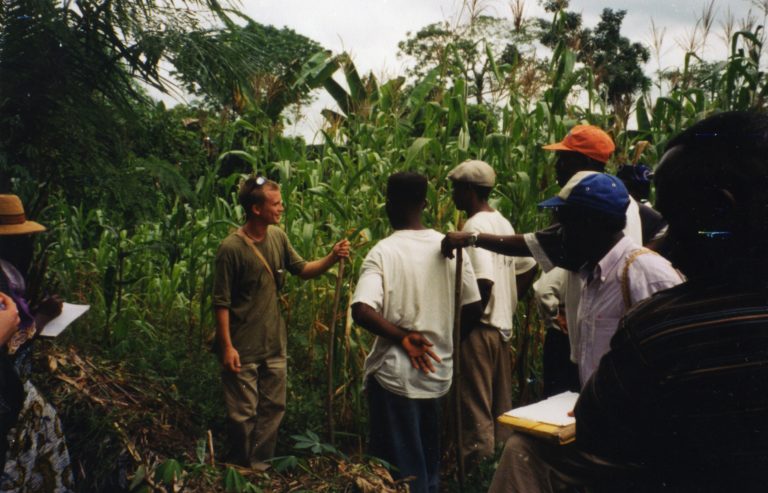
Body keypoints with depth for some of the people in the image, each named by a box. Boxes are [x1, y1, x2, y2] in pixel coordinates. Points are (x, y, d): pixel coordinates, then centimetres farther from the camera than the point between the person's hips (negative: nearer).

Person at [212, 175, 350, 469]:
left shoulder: (278, 237, 0)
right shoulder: (231, 249, -18)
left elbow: (302, 270, 9)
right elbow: (221, 303, -15)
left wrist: (332, 258, -8)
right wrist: (227, 347, -16)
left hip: (274, 344, 6)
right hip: (243, 348, -6)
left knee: (273, 408, 15)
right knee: (244, 414, 7)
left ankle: (261, 466, 32)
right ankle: (241, 469, 27)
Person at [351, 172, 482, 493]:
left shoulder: (383, 252, -13)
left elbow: (361, 311, -26)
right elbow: (474, 310, 0)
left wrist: (403, 337, -16)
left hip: (395, 374, -4)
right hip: (437, 372, 4)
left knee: (400, 467, 10)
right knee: (428, 461, 22)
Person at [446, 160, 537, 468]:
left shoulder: (475, 227, -17)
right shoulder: (502, 222, 10)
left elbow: (484, 283, -25)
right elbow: (528, 268, 16)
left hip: (480, 328, -9)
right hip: (502, 326, 9)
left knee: (475, 407, 0)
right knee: (501, 406, 16)